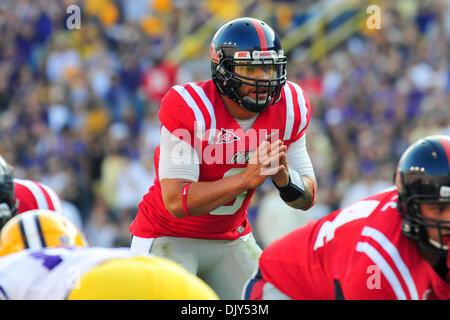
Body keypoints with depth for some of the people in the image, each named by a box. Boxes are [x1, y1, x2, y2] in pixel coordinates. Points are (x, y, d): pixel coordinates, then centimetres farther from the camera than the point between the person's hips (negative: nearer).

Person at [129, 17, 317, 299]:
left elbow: (307, 199, -4)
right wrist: (246, 178, -39)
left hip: (230, 239, 5)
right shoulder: (189, 108, -26)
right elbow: (176, 201, -30)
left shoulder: (289, 109, -9)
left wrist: (283, 178, -28)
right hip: (168, 237, -5)